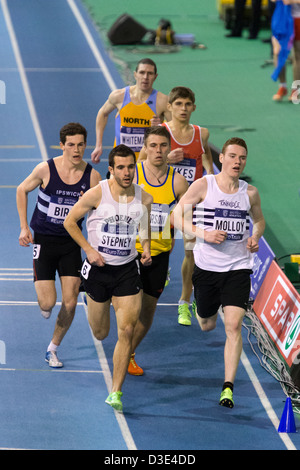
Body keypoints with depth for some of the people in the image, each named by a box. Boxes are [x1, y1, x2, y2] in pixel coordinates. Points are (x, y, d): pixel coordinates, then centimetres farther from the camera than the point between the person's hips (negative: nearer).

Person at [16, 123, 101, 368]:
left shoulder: (92, 176, -7)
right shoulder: (46, 170, -12)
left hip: (71, 242, 2)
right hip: (44, 240, -2)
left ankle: (53, 349, 18)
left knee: (70, 302, -3)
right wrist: (24, 227, 2)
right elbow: (22, 190, 6)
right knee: (48, 303, -11)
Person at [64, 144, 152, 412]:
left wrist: (146, 249, -4)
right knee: (100, 334, 12)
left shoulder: (144, 199, -4)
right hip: (98, 268, -1)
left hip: (127, 269, 1)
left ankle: (116, 392, -4)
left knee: (127, 331, -12)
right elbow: (70, 221, -1)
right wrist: (88, 249, -11)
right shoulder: (97, 194, -12)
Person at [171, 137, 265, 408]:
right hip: (207, 266, 0)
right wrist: (203, 234, -19)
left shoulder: (250, 193, 3)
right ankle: (200, 310, 55)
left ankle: (228, 387, -9)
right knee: (207, 326, 15)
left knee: (233, 326, -12)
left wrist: (256, 238, -2)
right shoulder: (203, 186, -6)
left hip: (238, 268, 0)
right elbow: (177, 216, -4)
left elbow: (259, 220, 21)